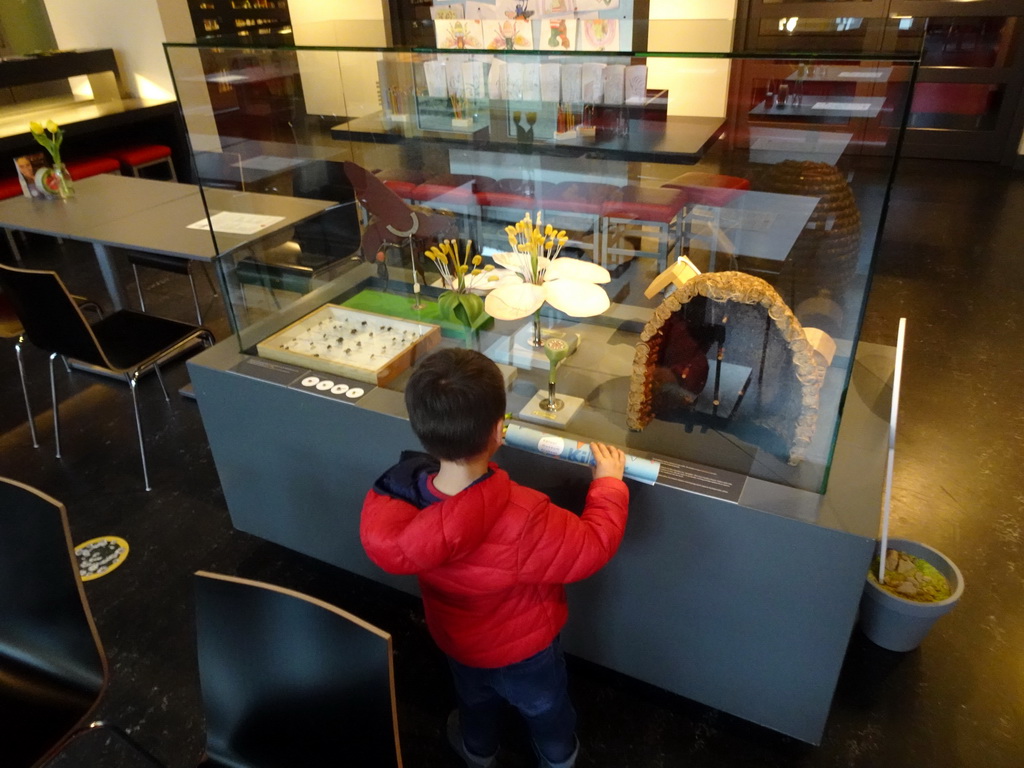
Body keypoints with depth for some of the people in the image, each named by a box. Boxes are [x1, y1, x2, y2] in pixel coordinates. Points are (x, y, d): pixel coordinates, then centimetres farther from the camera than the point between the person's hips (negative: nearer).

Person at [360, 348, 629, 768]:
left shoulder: (398, 496, -32)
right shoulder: (523, 518, -45)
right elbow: (594, 545, -28)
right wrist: (608, 483, -14)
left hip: (455, 638, 4)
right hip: (522, 647, -3)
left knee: (474, 698, 38)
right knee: (545, 706, 32)